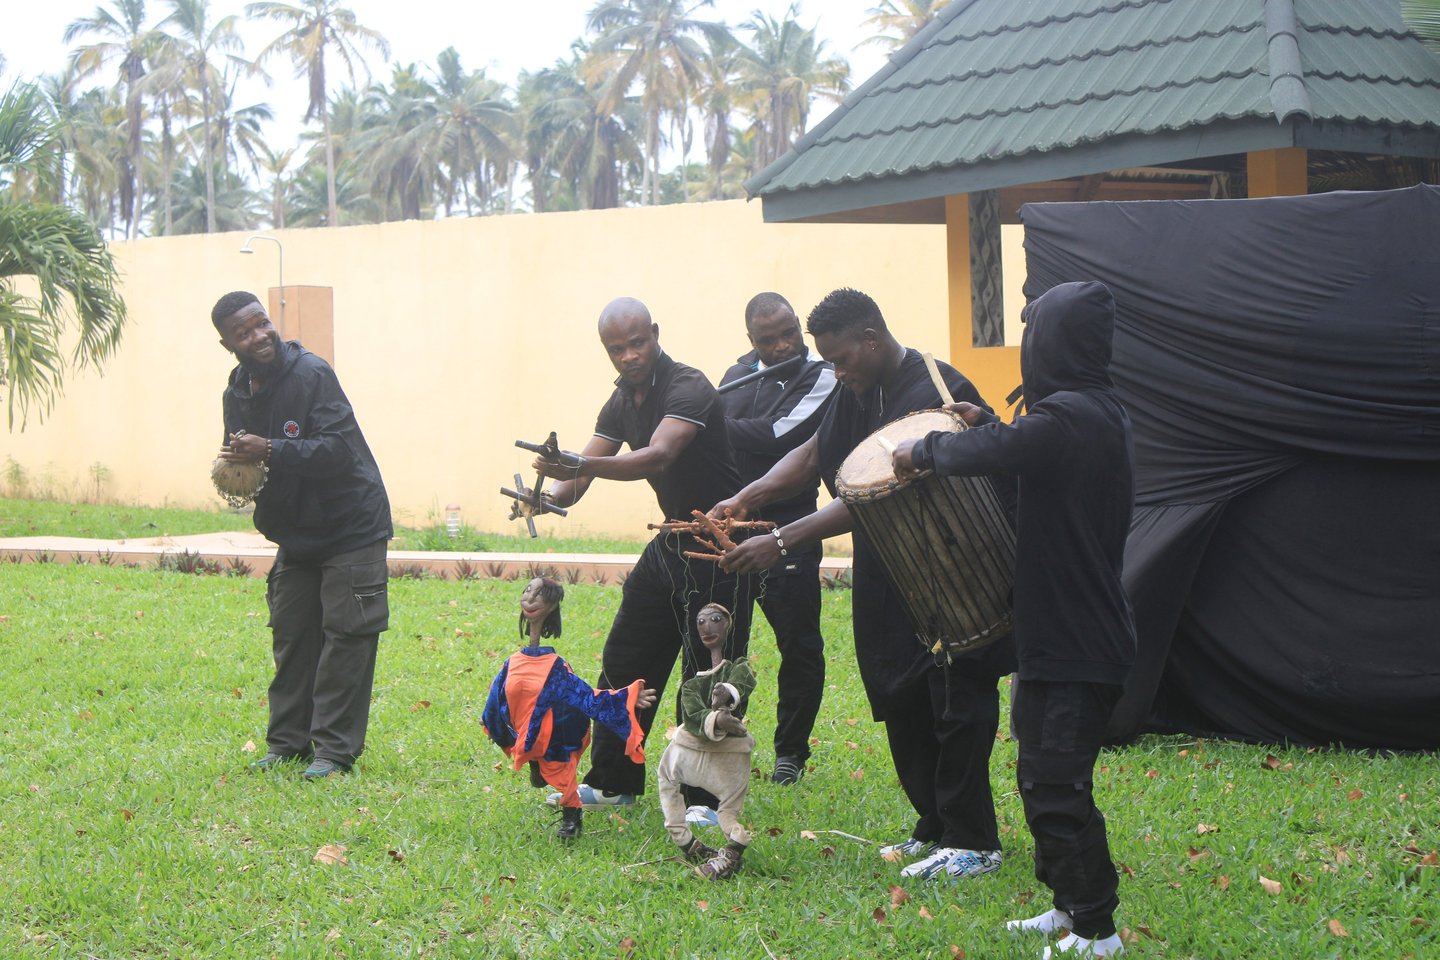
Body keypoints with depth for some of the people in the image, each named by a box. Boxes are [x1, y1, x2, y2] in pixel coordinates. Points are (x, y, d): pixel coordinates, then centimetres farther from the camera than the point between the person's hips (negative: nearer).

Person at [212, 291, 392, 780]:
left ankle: (334, 748, -4)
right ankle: (288, 740, 16)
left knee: (345, 637, -7)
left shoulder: (312, 375, -18)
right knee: (291, 636, 8)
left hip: (350, 528, -7)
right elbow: (240, 459, 18)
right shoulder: (237, 393, 6)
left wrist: (271, 452, -32)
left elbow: (339, 448, -26)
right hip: (295, 534, 7)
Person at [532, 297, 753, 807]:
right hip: (672, 540, 9)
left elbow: (658, 457, -38)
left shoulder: (688, 388, -22)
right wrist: (553, 494, -22)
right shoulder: (623, 401, 5)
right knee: (625, 660, 12)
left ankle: (705, 797, 3)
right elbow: (583, 470, 3)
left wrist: (580, 465, -53)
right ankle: (612, 782, 23)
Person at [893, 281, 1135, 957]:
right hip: (1075, 632, 10)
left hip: (1073, 645, -10)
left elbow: (986, 454, -30)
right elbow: (1031, 454, 21)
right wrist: (991, 428, 9)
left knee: (1056, 786, -5)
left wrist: (922, 452, -13)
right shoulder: (1101, 413, 12)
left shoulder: (1070, 416, -20)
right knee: (1044, 777, 18)